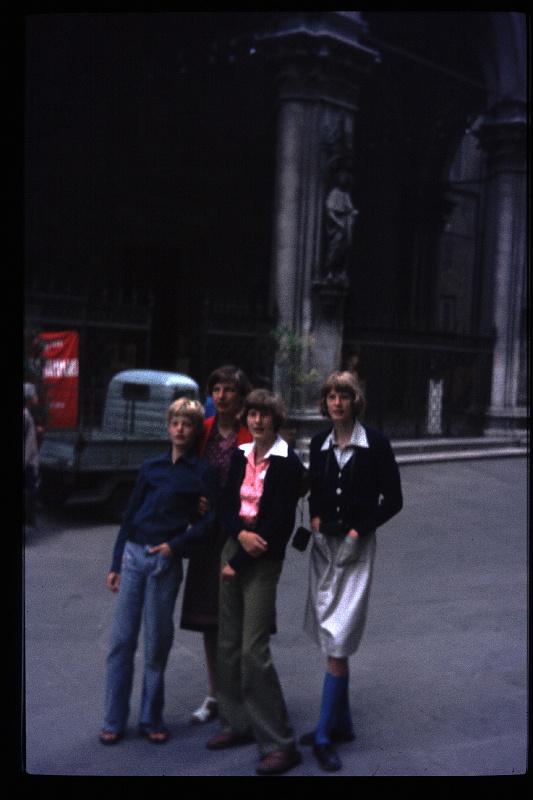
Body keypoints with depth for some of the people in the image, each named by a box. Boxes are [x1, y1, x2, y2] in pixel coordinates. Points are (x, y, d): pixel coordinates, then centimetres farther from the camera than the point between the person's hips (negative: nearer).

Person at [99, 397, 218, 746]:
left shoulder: (203, 471, 1)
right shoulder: (152, 467, 10)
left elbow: (208, 521, -4)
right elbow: (130, 516, 13)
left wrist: (175, 545, -15)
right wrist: (116, 564, 11)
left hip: (166, 561, -3)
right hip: (134, 554, 3)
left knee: (157, 643, 3)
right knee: (122, 639, 3)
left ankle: (151, 719, 17)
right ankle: (114, 721, 13)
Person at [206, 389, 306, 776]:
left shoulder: (288, 462, -10)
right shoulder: (241, 456, 9)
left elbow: (280, 522, -13)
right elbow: (227, 504, 8)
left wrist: (239, 562, -11)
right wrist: (240, 533, -14)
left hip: (263, 559, -7)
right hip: (234, 548, 7)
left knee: (254, 650, -10)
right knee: (228, 643, 10)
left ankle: (280, 744, 0)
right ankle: (238, 723, 26)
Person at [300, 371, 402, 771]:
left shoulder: (375, 443, -7)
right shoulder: (319, 443, 6)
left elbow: (392, 500, -5)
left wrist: (359, 530, -12)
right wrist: (315, 517, 0)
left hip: (356, 545, -5)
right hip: (324, 543, 5)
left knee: (338, 640, -8)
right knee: (331, 639, 13)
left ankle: (324, 735, -2)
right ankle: (341, 722, 26)